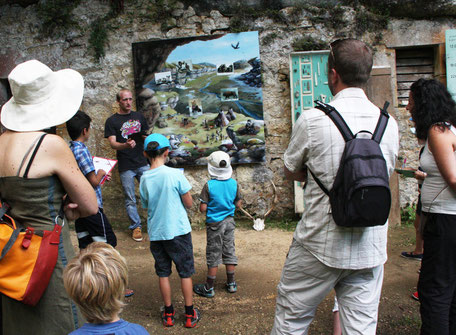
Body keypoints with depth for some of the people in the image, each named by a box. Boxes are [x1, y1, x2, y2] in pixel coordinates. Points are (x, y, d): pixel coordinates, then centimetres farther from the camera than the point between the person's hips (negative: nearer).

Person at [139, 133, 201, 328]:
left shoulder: (144, 179, -3)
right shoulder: (175, 174, -15)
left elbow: (146, 206, 7)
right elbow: (189, 204, -9)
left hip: (156, 233, 3)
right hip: (178, 231, -3)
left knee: (163, 273, 15)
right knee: (185, 272, 11)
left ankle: (168, 314, 25)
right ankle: (190, 315, 20)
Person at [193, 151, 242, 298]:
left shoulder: (209, 185, -18)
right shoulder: (234, 183, -6)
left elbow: (203, 208, -16)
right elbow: (238, 204, 3)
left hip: (214, 224, -4)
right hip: (229, 222, 4)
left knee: (213, 255, 5)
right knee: (229, 251, 15)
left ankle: (209, 288, 15)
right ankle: (231, 284, 26)